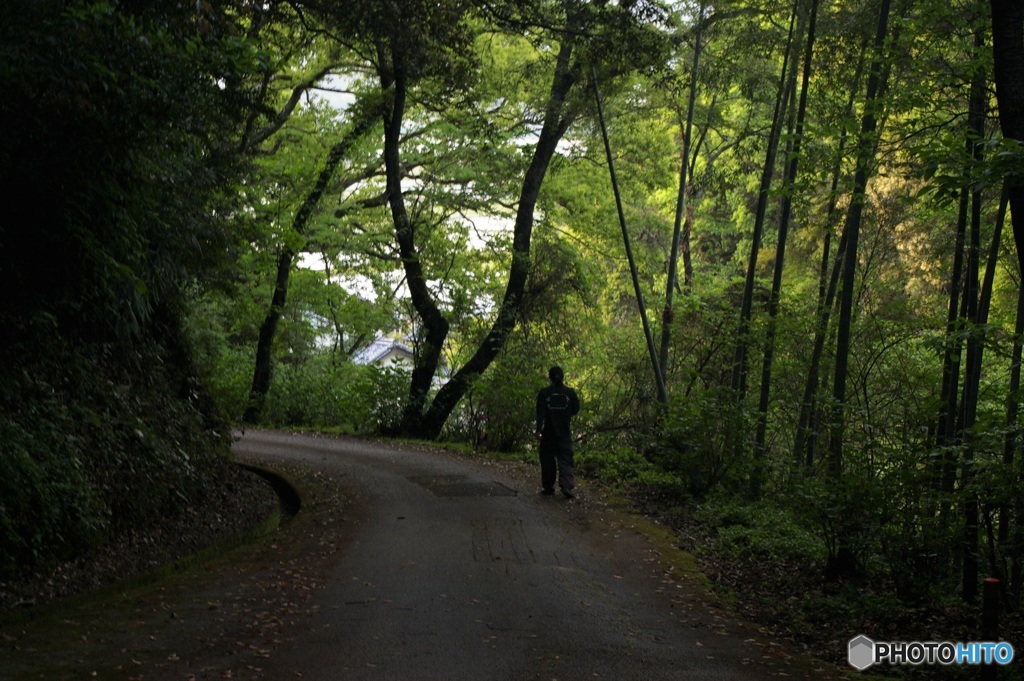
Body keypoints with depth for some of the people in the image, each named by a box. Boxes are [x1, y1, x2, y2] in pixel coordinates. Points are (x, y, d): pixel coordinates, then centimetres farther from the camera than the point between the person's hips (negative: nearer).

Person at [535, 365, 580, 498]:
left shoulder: (544, 393, -5)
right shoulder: (570, 392, -2)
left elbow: (540, 412, -10)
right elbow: (575, 410, 4)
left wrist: (538, 430, -12)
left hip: (549, 432, -1)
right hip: (565, 432, 1)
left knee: (547, 459, 9)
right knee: (565, 459, 0)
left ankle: (548, 487, 13)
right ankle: (567, 486, -16)